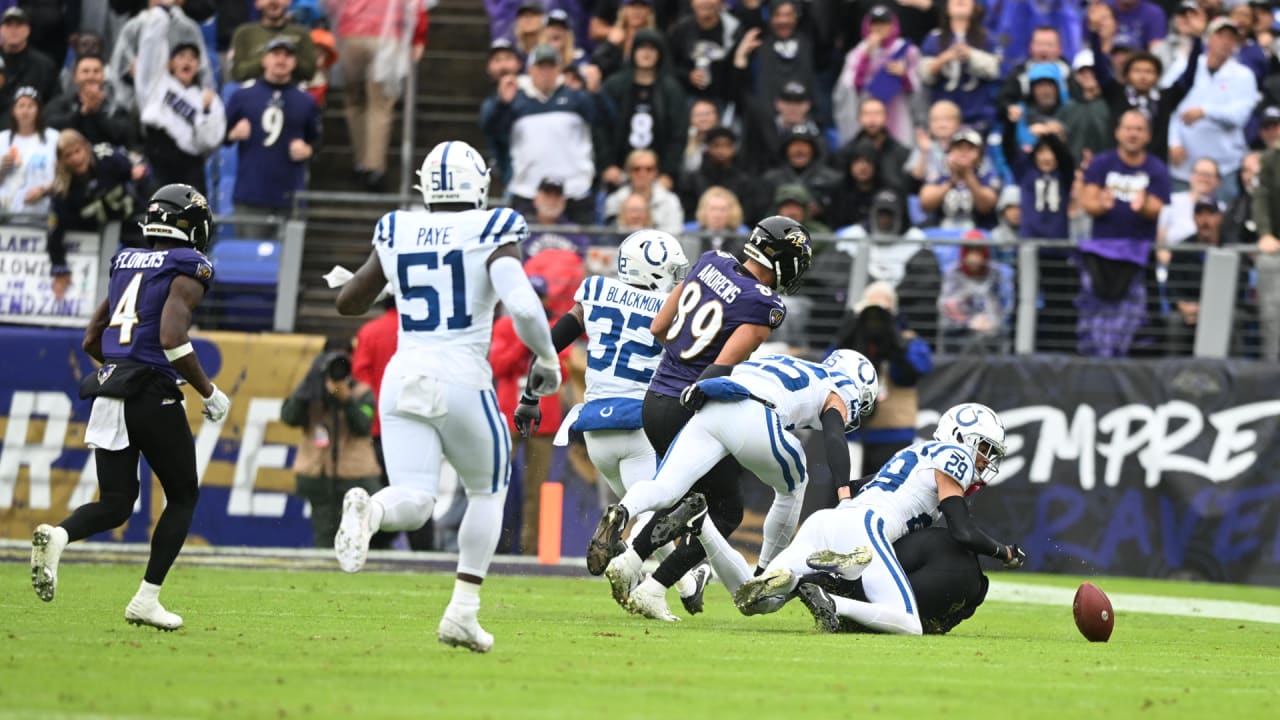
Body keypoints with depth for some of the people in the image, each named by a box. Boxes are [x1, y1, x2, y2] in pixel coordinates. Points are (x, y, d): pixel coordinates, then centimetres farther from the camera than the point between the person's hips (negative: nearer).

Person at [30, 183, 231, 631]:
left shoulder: (125, 264, 17)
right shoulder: (187, 271, -5)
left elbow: (91, 342, 20)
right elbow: (172, 339, -19)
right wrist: (208, 392, -8)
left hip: (108, 393, 6)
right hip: (152, 396, -6)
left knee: (115, 505, 10)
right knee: (183, 495, 12)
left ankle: (57, 537, -22)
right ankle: (146, 600, 5)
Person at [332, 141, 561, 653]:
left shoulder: (398, 234, 8)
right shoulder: (491, 235, -4)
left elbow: (348, 303, 19)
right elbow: (522, 306, -18)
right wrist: (547, 360, -2)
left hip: (403, 380, 3)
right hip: (461, 381, -3)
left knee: (413, 503, -2)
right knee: (487, 492, 20)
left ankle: (368, 509, -38)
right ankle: (462, 611, 12)